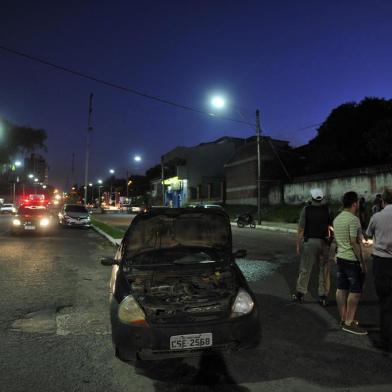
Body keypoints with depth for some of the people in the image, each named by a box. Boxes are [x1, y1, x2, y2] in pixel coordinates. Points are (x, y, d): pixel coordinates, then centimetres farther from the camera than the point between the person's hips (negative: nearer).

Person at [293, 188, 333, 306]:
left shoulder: (306, 209, -7)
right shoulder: (327, 210, 0)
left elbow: (301, 229, -8)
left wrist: (298, 245, -3)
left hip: (309, 241, -2)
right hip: (324, 242, 2)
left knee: (305, 269, 7)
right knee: (324, 270, 11)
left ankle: (300, 293, 16)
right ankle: (323, 296, 16)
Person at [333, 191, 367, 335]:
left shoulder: (337, 219, 10)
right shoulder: (353, 219, -17)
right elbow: (354, 242, -20)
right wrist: (362, 262, -15)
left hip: (340, 258, 8)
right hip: (353, 260, -8)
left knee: (341, 289, 12)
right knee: (355, 291, 0)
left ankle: (343, 318, 22)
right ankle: (349, 323, 5)